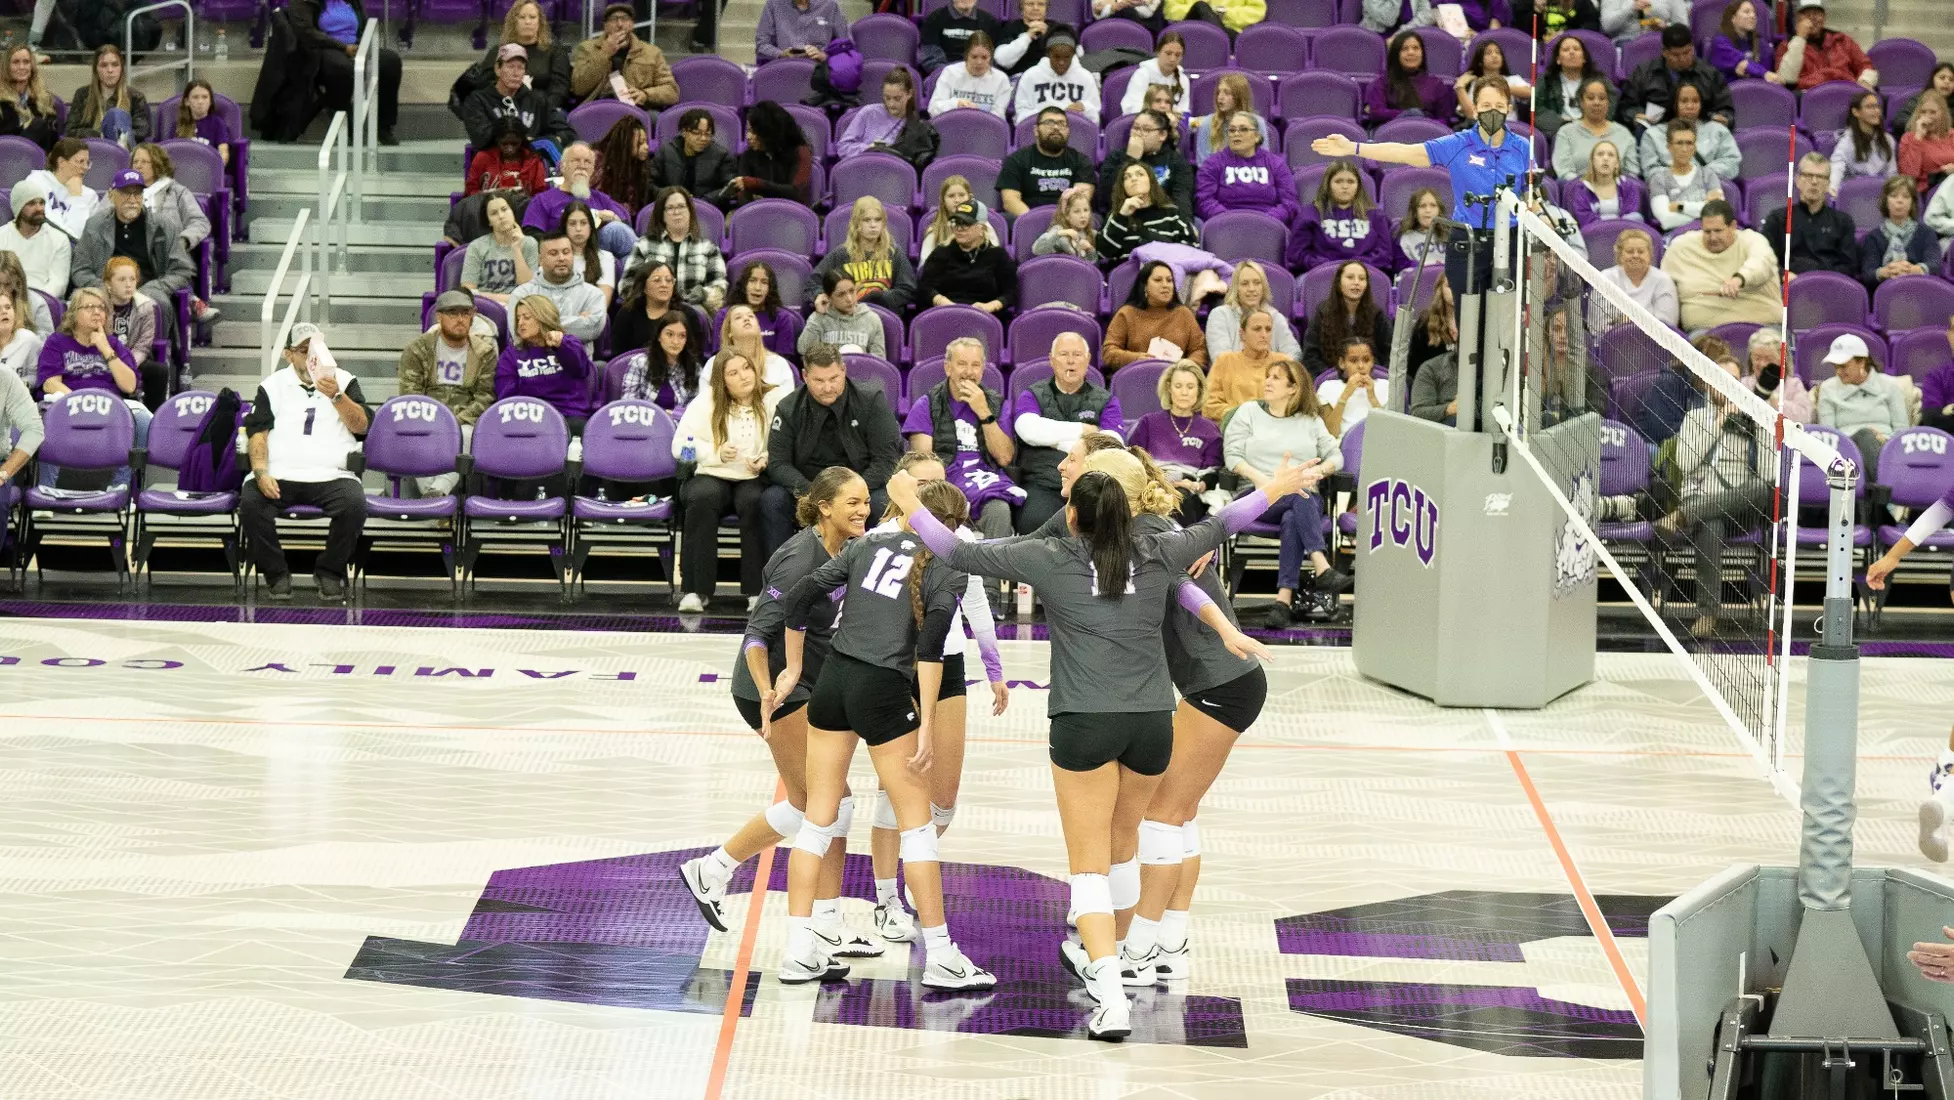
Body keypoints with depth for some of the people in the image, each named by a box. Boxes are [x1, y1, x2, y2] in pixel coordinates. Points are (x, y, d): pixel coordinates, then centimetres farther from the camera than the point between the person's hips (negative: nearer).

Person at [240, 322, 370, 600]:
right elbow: (257, 432, 4)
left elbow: (362, 426, 4)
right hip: (279, 474, 0)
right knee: (250, 503, -30)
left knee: (355, 504, -31)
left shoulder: (343, 381, 16)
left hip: (331, 475, 0)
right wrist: (261, 473, -13)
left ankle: (330, 572, -9)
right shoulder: (273, 386, 15)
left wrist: (336, 397, -13)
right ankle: (276, 573, -11)